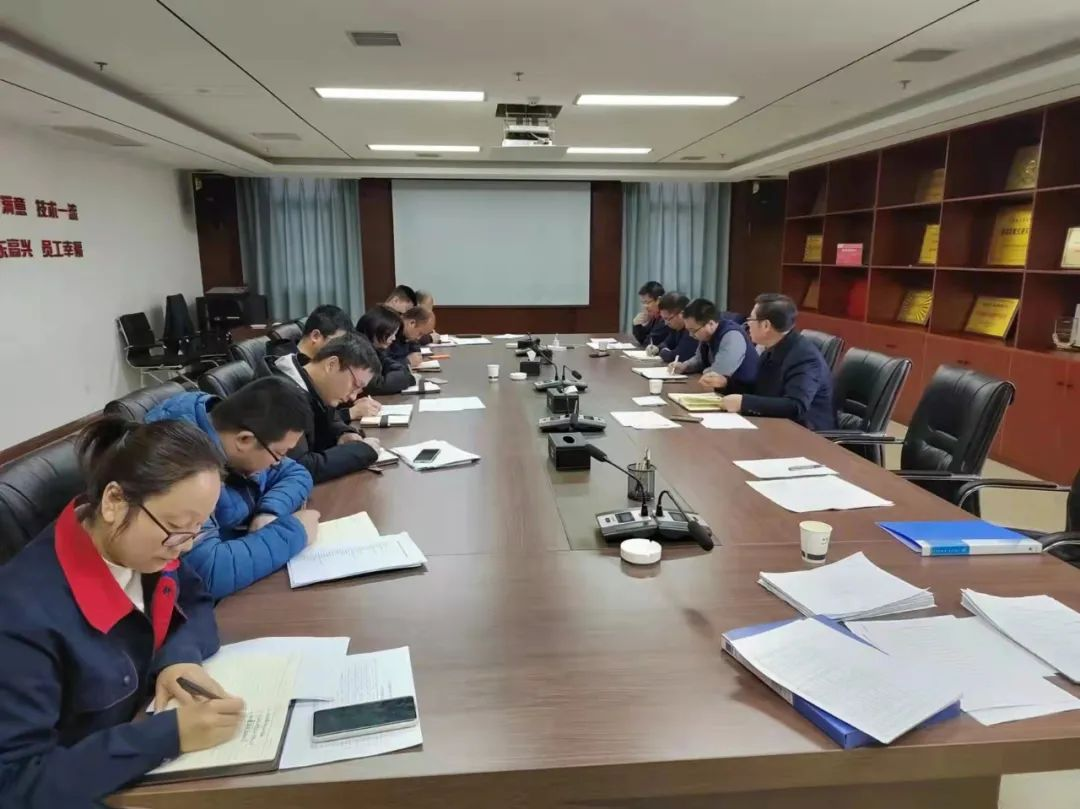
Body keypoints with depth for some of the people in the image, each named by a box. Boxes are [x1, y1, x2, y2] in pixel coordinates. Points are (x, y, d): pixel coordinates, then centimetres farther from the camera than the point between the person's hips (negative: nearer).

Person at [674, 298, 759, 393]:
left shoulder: (732, 336, -26)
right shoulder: (707, 335, 2)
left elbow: (717, 375, -31)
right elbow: (700, 359, 22)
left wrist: (705, 371, -9)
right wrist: (684, 366, 3)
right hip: (721, 391, 9)